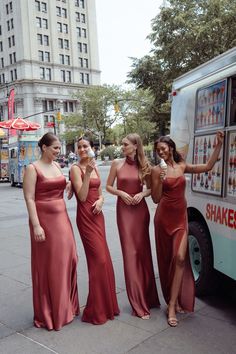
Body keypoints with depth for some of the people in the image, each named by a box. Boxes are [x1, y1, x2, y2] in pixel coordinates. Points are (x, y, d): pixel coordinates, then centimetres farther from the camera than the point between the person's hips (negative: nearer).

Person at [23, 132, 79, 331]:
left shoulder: (57, 166, 11)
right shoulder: (33, 168, -9)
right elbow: (29, 199, -14)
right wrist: (36, 225, -20)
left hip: (62, 218, 7)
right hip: (44, 219, -7)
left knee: (67, 260, 11)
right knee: (47, 265, 3)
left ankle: (65, 305, 30)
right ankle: (47, 313, 20)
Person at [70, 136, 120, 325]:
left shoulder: (95, 168, 13)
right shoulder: (76, 168, -8)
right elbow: (82, 197, -18)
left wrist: (100, 201, -5)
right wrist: (87, 173, -24)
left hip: (98, 215, 7)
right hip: (86, 217, -7)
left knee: (103, 259, 11)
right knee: (99, 260, -7)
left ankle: (105, 304, 26)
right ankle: (96, 310, 6)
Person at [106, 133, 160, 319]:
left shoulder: (144, 165, 3)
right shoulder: (117, 164, 2)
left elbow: (151, 188, 11)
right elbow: (108, 186, 8)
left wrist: (142, 194, -9)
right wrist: (121, 193, -9)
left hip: (140, 209, 1)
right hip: (124, 209, -1)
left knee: (143, 251, 7)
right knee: (130, 252, -2)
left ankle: (147, 295, 26)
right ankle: (139, 304, 5)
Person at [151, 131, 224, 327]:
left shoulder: (182, 166, 7)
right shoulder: (157, 170, -4)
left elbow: (207, 166, 8)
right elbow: (156, 199, -4)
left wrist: (219, 144, 6)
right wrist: (160, 181, -19)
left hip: (181, 217, 2)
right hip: (164, 218, -2)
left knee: (180, 258, -9)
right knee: (167, 259, 9)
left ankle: (173, 305, -1)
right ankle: (173, 301, 26)